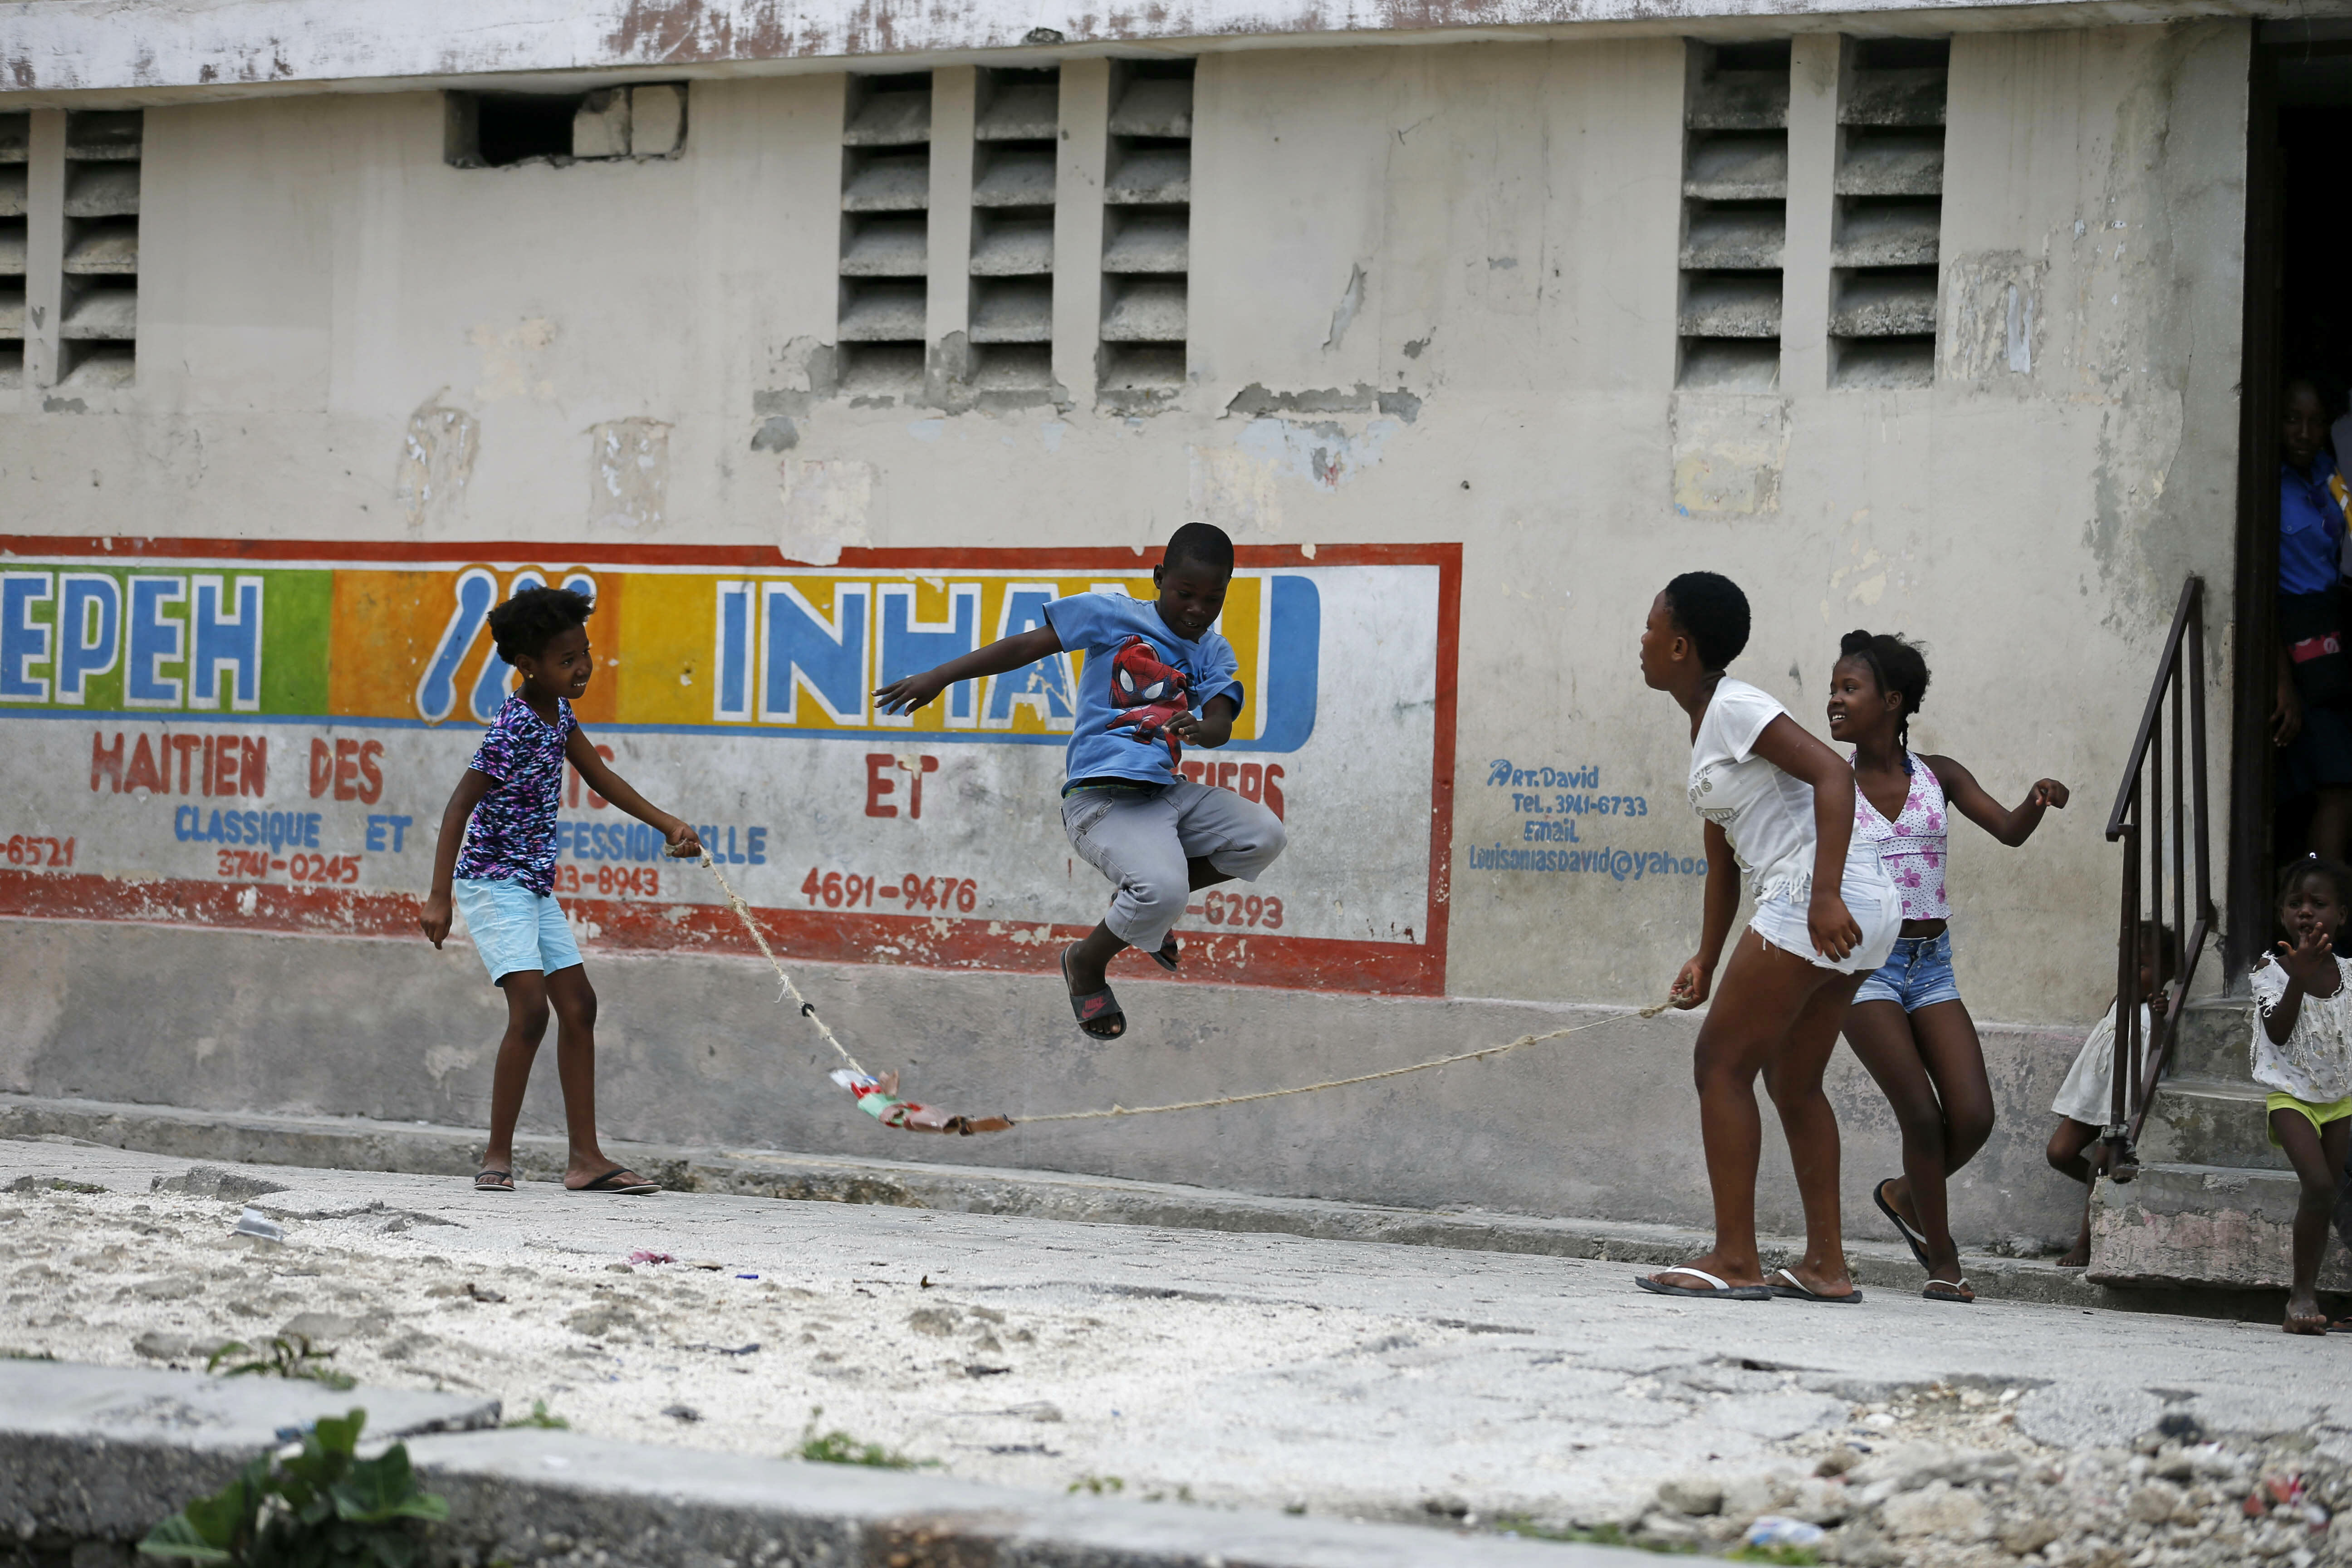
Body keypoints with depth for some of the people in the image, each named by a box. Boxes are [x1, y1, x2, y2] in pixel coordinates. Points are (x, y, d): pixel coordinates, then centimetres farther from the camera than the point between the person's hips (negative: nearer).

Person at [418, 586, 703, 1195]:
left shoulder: (558, 711, 4)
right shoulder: (514, 728, -21)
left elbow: (601, 778, 16)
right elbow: (458, 808, -22)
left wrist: (667, 824, 9)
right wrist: (438, 898, -26)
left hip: (535, 886, 10)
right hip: (493, 881, -10)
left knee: (578, 1007, 7)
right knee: (531, 1008, -19)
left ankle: (585, 1159, 10)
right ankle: (498, 1157, -10)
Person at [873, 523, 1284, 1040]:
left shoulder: (1214, 653, 13)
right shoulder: (1114, 615, -1)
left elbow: (1221, 724, -2)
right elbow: (1026, 647, -4)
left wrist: (1201, 729, -29)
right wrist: (938, 678, -9)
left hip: (1167, 793, 7)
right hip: (1100, 796, -7)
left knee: (1264, 836, -5)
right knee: (1161, 892, -29)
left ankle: (1140, 907, 13)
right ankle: (1086, 963, 4)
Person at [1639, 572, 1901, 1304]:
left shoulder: (1734, 708, -9)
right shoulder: (1706, 725, 21)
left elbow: (1833, 774, -21)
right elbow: (1724, 859, 27)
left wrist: (1824, 895, -29)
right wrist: (1707, 957, 23)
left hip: (1819, 904, -10)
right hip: (1863, 911, 10)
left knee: (1720, 1064, -5)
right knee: (1794, 1084, 15)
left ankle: (1735, 1261, -5)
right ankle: (1826, 1264, 16)